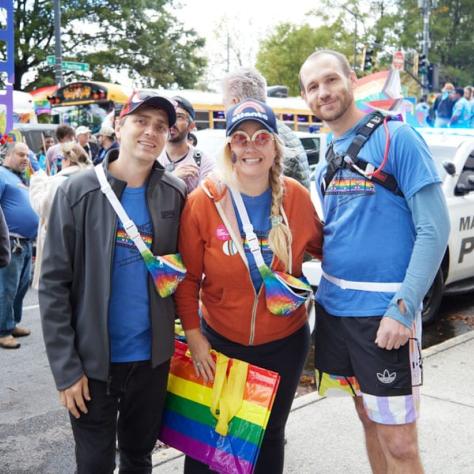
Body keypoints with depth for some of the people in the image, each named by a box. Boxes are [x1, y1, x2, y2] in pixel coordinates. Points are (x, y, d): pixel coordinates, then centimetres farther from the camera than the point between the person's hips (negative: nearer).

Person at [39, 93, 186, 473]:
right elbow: (54, 284, -10)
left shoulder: (175, 194, -2)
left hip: (153, 355, 2)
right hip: (94, 358, -2)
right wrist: (65, 367, -12)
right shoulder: (78, 192, -10)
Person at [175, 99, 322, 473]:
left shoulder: (296, 196, -8)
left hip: (285, 343, 2)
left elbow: (321, 246, 8)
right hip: (220, 342, -1)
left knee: (271, 436, 19)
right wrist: (194, 336, -8)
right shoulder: (203, 201, -13)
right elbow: (188, 277, -7)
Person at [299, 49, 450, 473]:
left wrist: (403, 309, -20)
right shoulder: (328, 161, 12)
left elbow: (434, 228, -14)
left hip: (383, 312, -6)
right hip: (334, 306, 6)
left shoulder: (397, 137, -9)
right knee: (368, 418, 18)